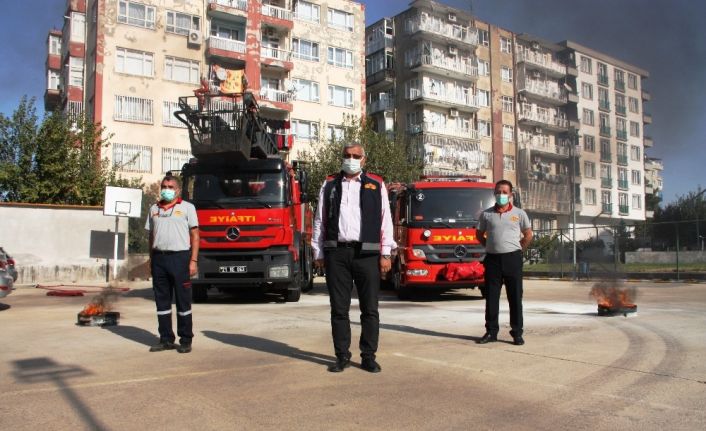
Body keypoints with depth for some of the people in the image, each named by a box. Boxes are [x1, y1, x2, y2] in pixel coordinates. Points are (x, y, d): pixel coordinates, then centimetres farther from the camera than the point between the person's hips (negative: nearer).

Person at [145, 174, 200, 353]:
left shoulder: (187, 208, 3)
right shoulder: (154, 209, 16)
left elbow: (195, 236, -1)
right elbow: (151, 236, 18)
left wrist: (193, 261, -9)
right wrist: (151, 259, 10)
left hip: (180, 258, -4)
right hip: (159, 258, 5)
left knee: (183, 301, 1)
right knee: (162, 301, 8)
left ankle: (186, 340, 9)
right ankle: (166, 339, 18)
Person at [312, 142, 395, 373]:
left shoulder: (376, 185, 9)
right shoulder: (329, 185, 12)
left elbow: (385, 220, 5)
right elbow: (320, 220, 11)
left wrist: (385, 254, -1)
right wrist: (318, 253, 6)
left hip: (367, 253, -1)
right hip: (336, 252, 1)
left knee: (370, 308, 3)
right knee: (339, 308, 5)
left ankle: (368, 356, 15)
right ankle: (342, 356, 16)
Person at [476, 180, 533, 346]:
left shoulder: (519, 214, 5)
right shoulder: (486, 214, 7)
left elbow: (528, 235, 13)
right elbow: (480, 234, 18)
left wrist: (517, 249, 5)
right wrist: (491, 247, 8)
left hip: (512, 258, -1)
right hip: (492, 259, 1)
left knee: (515, 297, 2)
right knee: (491, 297, 4)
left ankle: (517, 333, 9)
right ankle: (491, 332, 13)